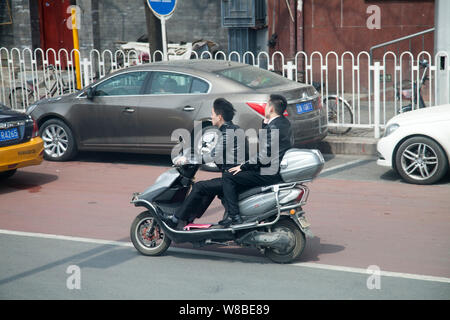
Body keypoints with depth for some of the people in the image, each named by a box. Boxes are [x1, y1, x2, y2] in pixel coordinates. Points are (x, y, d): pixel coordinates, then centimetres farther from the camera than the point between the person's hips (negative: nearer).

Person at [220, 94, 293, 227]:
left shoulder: (273, 127, -19)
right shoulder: (285, 123, 11)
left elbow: (264, 157, -22)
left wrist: (243, 167, -11)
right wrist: (265, 121, 12)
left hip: (271, 174, -10)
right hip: (280, 169, 11)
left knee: (228, 176, -8)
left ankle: (234, 216, -12)